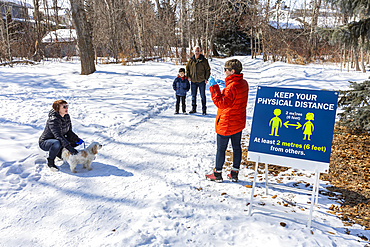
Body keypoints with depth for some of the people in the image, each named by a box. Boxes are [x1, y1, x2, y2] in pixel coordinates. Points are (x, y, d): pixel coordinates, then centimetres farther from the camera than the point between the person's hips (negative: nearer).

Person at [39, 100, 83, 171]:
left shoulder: (67, 116, -4)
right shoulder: (53, 120, -28)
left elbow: (69, 132, 3)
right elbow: (58, 136, -38)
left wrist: (77, 139, -15)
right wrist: (69, 148, -46)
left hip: (60, 141, 8)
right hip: (44, 142, -7)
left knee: (77, 141, -5)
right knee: (57, 143, -40)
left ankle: (60, 153, 11)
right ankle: (50, 162, -15)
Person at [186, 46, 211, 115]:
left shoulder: (204, 60, -2)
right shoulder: (191, 60, 5)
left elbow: (208, 70, 3)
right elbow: (187, 68, 16)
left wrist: (206, 78, -5)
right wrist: (188, 76, 3)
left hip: (202, 81, -3)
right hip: (193, 81, 3)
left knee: (202, 96, 2)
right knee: (193, 95, 10)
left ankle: (204, 109, 10)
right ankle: (194, 109, 21)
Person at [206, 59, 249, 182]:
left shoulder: (232, 87, -25)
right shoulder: (244, 83, 5)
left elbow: (221, 103, -27)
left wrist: (214, 88, -26)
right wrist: (226, 85, 10)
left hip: (226, 124, -9)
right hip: (239, 123, 9)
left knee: (221, 149, 5)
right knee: (237, 147, 15)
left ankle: (218, 174, 17)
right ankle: (234, 173, 25)